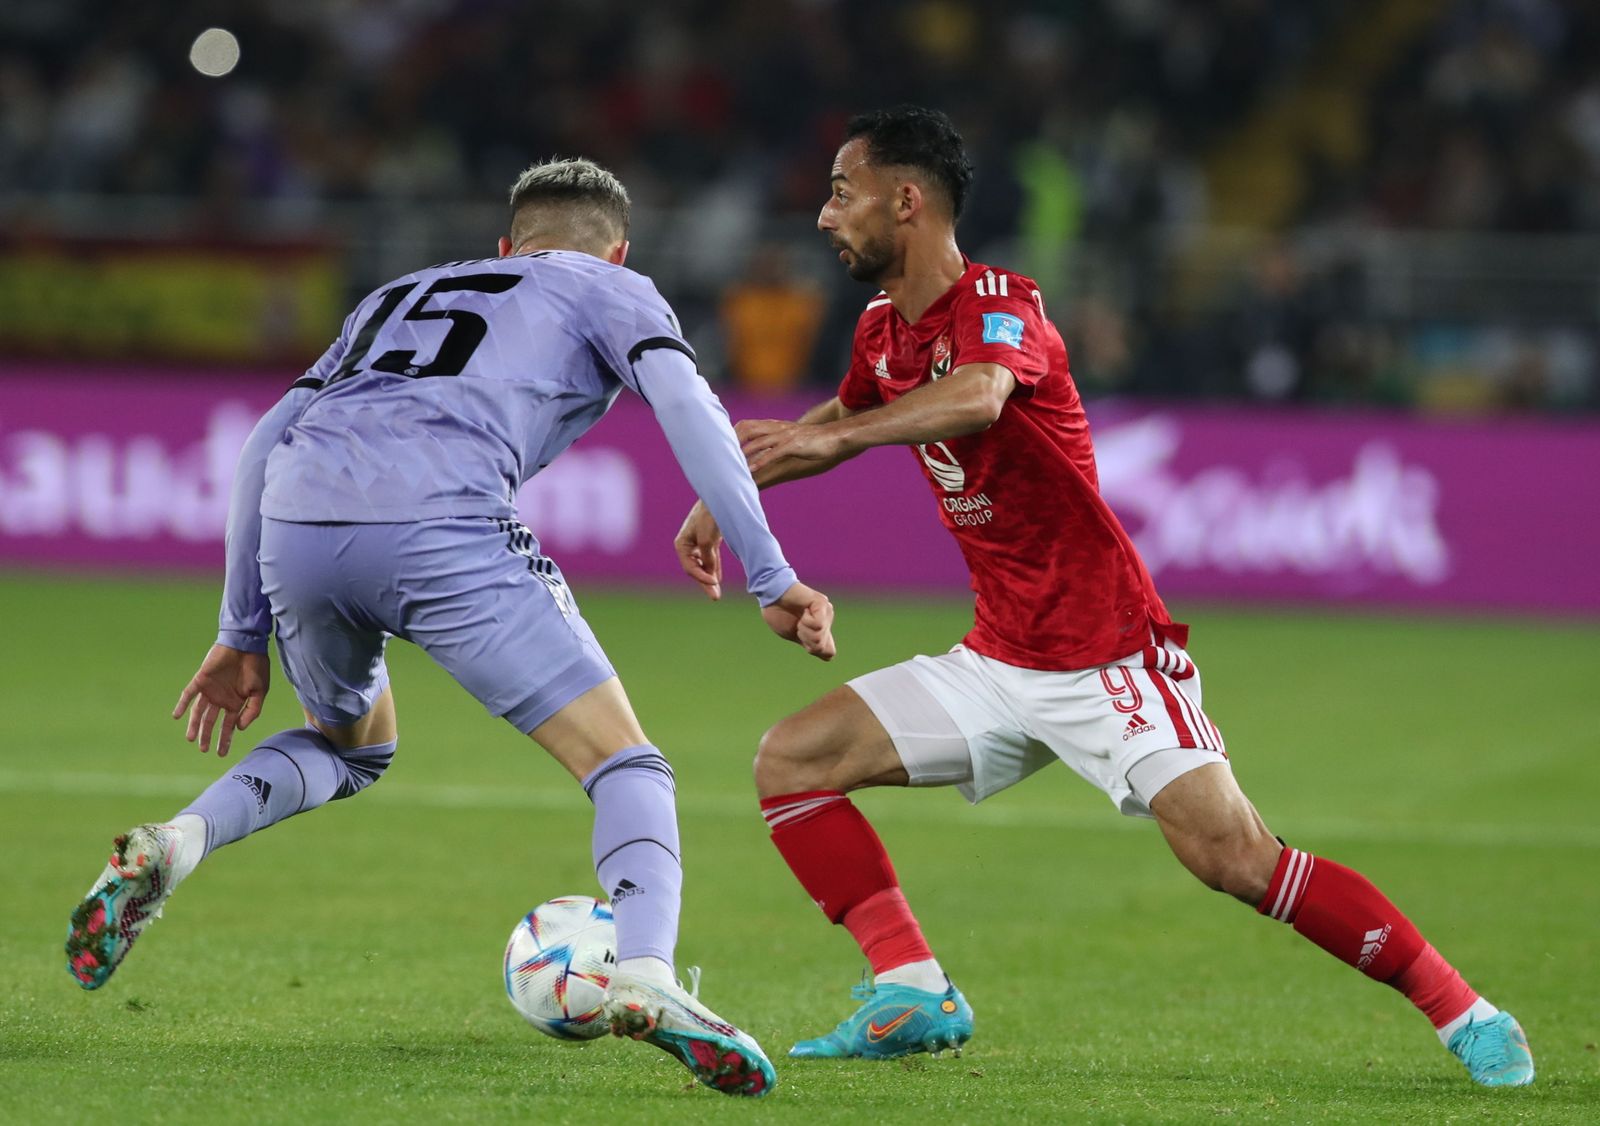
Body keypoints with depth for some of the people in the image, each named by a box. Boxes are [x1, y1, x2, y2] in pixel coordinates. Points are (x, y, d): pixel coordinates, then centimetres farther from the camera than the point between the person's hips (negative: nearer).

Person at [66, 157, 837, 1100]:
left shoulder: (402, 296, 38)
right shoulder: (610, 289, 24)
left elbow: (265, 446, 31)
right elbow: (686, 406, 5)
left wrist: (244, 631, 33)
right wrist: (773, 578, 2)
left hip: (296, 526, 5)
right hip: (441, 527, -5)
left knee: (351, 746, 33)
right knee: (627, 765, 2)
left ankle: (173, 847, 8)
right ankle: (646, 977, -25)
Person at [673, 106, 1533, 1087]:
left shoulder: (999, 305, -15)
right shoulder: (885, 332, 10)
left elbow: (977, 395, -40)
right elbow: (837, 422, 34)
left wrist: (833, 435, -49)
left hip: (1108, 654, -8)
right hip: (999, 664, 8)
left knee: (1236, 859, -20)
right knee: (792, 761, -2)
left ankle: (1469, 1017, -10)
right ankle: (916, 997, -4)